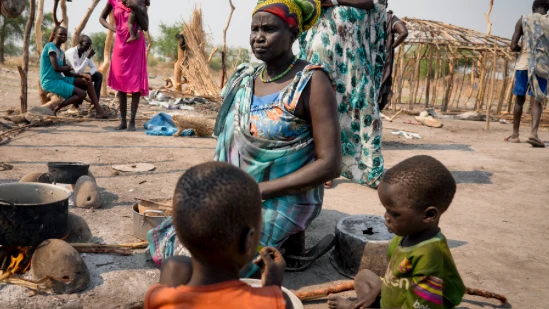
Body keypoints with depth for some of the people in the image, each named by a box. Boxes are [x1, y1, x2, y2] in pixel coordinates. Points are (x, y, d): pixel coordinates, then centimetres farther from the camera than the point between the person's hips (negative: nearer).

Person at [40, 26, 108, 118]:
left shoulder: (61, 52, 14)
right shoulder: (50, 46, -13)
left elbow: (67, 73, 11)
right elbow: (56, 68, -22)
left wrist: (82, 75, -4)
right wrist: (69, 67, -2)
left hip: (60, 79, 9)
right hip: (50, 82, -9)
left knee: (87, 81, 6)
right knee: (82, 93, -19)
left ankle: (98, 110, 1)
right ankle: (54, 109, -11)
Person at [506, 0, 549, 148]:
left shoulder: (523, 20, 7)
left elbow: (513, 46, 1)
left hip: (524, 64, 1)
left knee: (520, 99, 11)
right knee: (537, 101, -4)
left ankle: (515, 135, 12)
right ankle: (534, 133, -24)